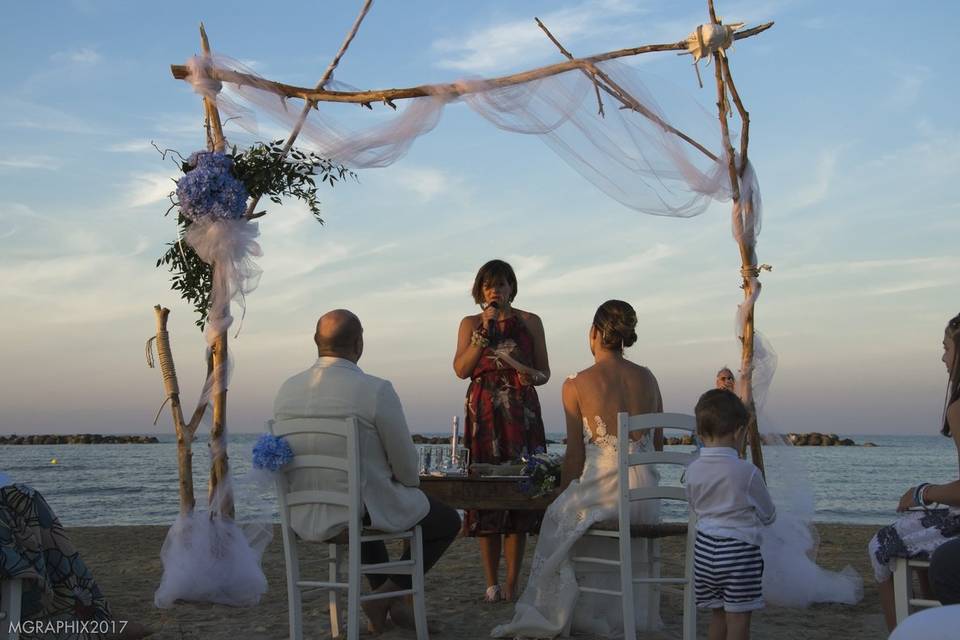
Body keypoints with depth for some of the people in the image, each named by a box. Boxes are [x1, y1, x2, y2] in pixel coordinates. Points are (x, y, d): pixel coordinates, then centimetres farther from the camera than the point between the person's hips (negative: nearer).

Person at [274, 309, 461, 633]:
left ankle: (392, 604, 44)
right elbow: (406, 466, -11)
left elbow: (291, 453, 11)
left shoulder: (286, 390, -3)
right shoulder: (377, 390, -20)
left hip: (306, 518, 6)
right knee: (448, 521, 20)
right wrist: (411, 482, 14)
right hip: (366, 510, -6)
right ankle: (388, 594, 11)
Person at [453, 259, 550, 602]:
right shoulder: (470, 324, 10)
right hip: (483, 416, 0)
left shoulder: (530, 322, 10)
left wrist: (532, 375, -12)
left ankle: (511, 584, 0)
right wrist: (484, 332, -11)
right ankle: (491, 583, 5)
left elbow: (544, 373, 11)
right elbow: (461, 369, -3)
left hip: (522, 416, 0)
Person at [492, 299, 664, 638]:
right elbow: (658, 444, 13)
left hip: (602, 492, -4)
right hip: (645, 495, 4)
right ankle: (619, 612, 43)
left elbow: (575, 456, -2)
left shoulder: (576, 384, -5)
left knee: (559, 518, 26)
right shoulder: (648, 378, 7)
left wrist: (563, 492, 13)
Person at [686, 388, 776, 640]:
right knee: (738, 618, 2)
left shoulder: (692, 470, -3)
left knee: (718, 613, 16)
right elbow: (768, 515, -1)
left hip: (705, 548, 5)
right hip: (739, 549, -5)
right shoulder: (747, 472, -15)